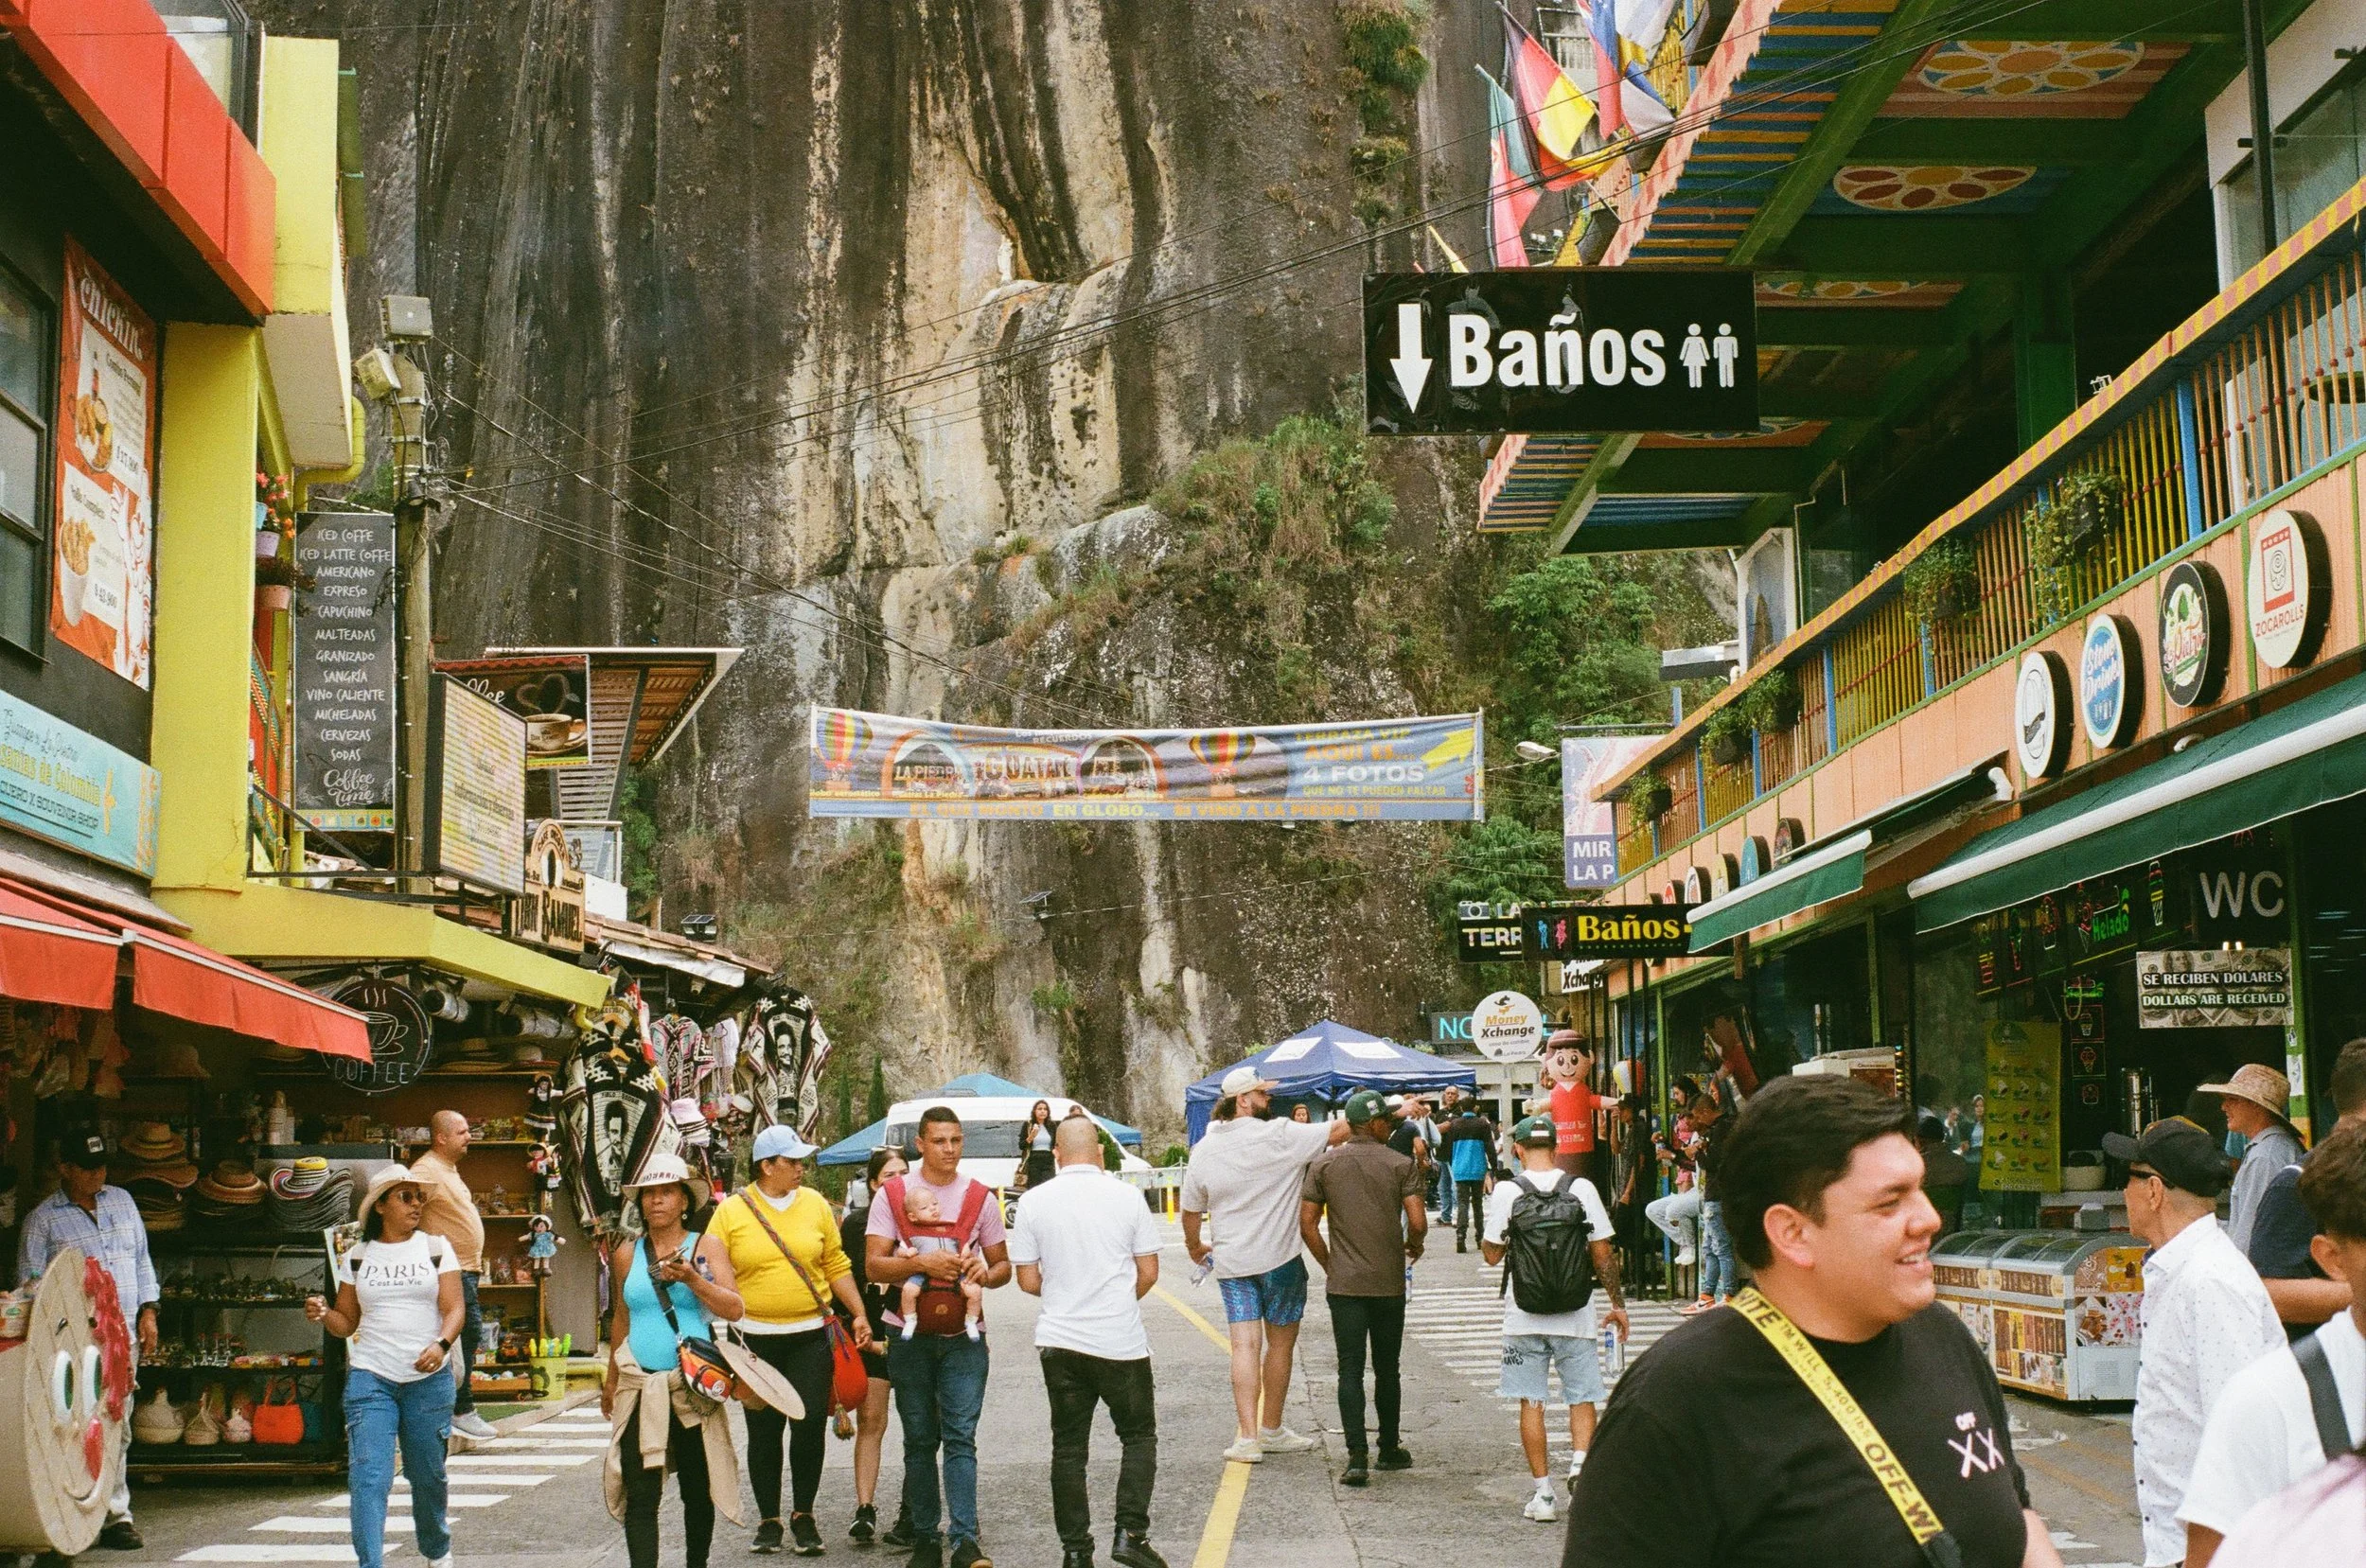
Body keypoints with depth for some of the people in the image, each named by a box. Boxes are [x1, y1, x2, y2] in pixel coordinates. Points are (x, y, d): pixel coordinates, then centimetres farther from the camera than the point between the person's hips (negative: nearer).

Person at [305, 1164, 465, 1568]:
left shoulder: (436, 1248, 5)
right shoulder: (357, 1256, 9)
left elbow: (454, 1308, -1)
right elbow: (347, 1321, 12)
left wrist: (441, 1345, -20)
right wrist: (323, 1314, -10)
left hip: (429, 1379, 0)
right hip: (369, 1378, 0)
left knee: (427, 1474, 9)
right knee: (368, 1475, -13)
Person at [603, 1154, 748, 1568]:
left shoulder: (706, 1247, 3)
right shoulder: (627, 1254, 10)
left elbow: (735, 1310, -6)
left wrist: (692, 1278, -19)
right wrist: (611, 1380, 26)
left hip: (693, 1387, -1)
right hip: (639, 1389, 1)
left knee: (697, 1490, 8)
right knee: (641, 1494, -8)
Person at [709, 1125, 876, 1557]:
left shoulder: (815, 1204, 5)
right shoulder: (731, 1211, -1)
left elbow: (836, 1265, 10)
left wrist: (859, 1313, 5)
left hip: (810, 1335, 1)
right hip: (756, 1338, -1)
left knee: (811, 1425, -3)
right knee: (763, 1431, 6)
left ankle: (803, 1515, 11)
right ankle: (768, 1519, 18)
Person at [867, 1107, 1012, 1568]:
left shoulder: (980, 1198, 5)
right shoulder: (892, 1194, 2)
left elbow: (1003, 1264, 12)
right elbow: (873, 1265, -5)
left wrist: (986, 1273, -12)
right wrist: (922, 1264, -21)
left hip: (963, 1335, 0)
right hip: (909, 1334, 0)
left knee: (960, 1436, -9)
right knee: (919, 1440, 8)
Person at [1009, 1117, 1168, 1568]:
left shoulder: (1034, 1201, -2)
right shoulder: (1127, 1197, -3)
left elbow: (1028, 1281, 1)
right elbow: (1148, 1273, 0)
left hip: (1060, 1341, 1)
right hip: (1120, 1340, -1)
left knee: (1068, 1446, 10)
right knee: (1139, 1435, 13)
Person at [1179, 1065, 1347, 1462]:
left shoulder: (1203, 1151, 3)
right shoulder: (1281, 1136, -12)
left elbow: (1191, 1210, 13)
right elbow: (1340, 1131, -13)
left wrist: (1195, 1247, 32)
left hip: (1232, 1264, 4)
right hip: (1280, 1259, -3)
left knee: (1245, 1346, 2)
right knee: (1280, 1344, 11)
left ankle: (1247, 1436, -7)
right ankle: (1271, 1430, 21)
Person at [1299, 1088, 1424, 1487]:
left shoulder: (1324, 1165, 2)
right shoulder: (1401, 1165, -3)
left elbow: (1307, 1225, 1)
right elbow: (1417, 1222, -10)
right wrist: (1413, 1247, 11)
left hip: (1344, 1285, 0)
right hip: (1389, 1283, 0)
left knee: (1350, 1371, 0)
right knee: (1386, 1369, 13)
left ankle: (1357, 1455, -10)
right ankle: (1390, 1449, 24)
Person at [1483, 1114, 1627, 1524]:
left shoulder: (1507, 1192, -6)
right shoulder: (1581, 1188, -3)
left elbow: (1491, 1254, 0)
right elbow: (1603, 1254, 0)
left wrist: (1485, 1232, 20)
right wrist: (1617, 1304, 10)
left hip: (1524, 1317, 0)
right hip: (1575, 1316, 1)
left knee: (1531, 1402, 7)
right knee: (1582, 1396, 11)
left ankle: (1543, 1493, 7)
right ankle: (1580, 1460, -14)